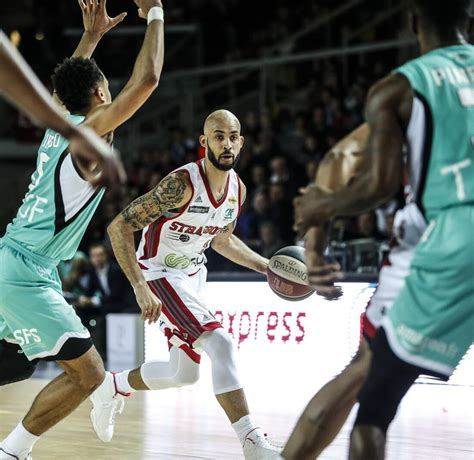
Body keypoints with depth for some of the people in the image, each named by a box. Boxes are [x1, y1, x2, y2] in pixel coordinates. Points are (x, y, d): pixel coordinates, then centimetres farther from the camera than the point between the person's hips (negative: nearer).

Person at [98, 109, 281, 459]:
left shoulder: (238, 189, -3)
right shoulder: (182, 183, -27)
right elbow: (120, 226, -27)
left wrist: (267, 267, 8)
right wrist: (141, 289, -33)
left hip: (193, 274, 8)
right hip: (159, 274, -8)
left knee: (185, 373, 14)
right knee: (221, 344, -24)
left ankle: (113, 386, 40)